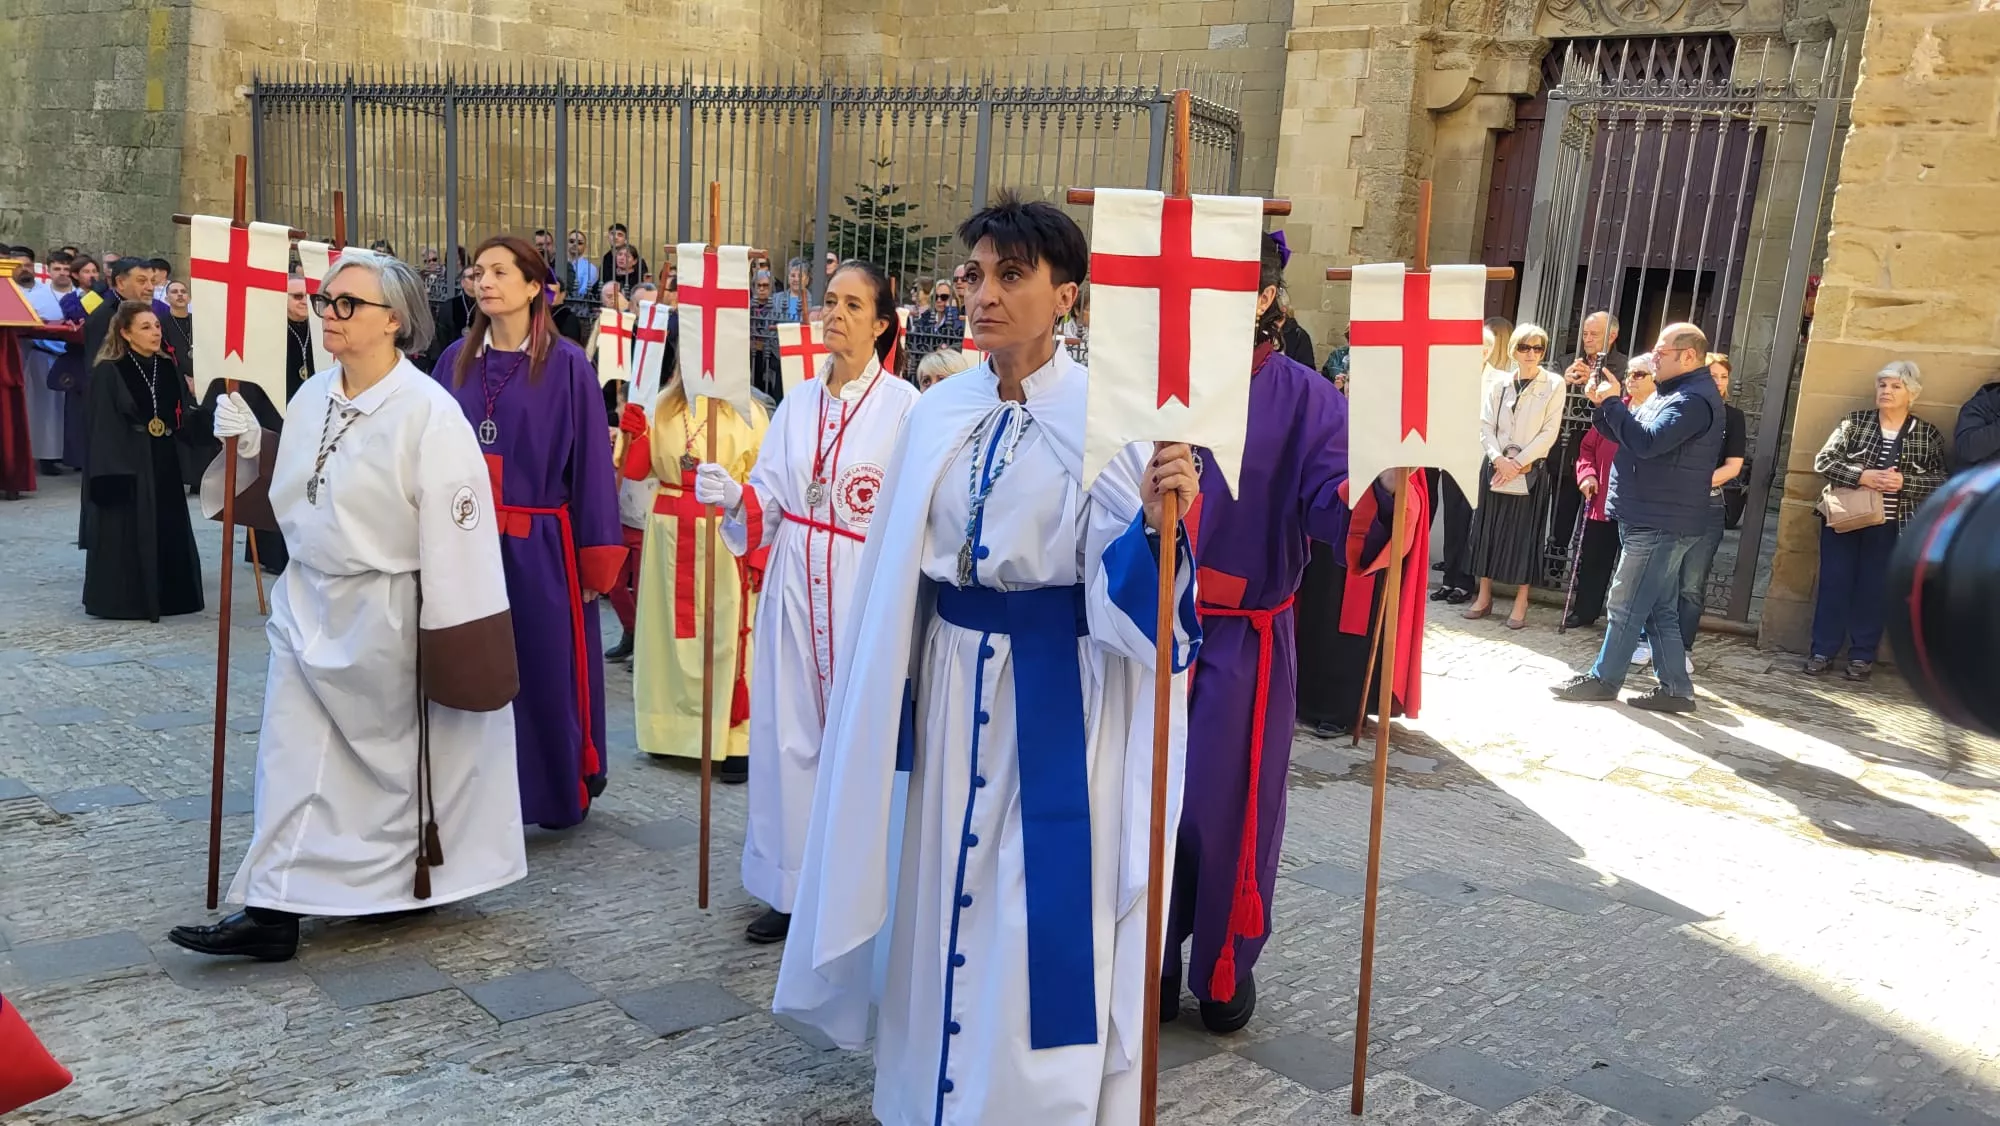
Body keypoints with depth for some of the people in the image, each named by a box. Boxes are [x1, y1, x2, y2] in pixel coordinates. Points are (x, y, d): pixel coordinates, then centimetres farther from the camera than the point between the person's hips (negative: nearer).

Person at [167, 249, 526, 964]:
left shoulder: (428, 413, -17)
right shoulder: (312, 397, 6)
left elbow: (457, 530, -19)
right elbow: (288, 501, 17)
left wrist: (452, 640, -20)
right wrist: (251, 448, -1)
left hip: (390, 616, -7)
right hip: (309, 607, 7)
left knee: (400, 755, 10)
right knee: (293, 760, 6)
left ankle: (414, 882, 31)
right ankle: (275, 910, 11)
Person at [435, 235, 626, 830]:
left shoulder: (567, 365, -6)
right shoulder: (456, 360, 6)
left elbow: (590, 462, -6)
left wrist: (595, 559, -7)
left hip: (539, 547, -4)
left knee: (545, 674, 5)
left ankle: (561, 792, 23)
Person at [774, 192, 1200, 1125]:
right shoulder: (938, 413, 4)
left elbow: (1118, 584, -14)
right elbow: (898, 566, 9)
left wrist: (1157, 519, -33)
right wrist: (886, 691, 10)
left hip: (1056, 689, -5)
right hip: (952, 681, 5)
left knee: (1045, 905, 3)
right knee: (947, 887, 16)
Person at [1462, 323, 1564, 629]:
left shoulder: (1554, 385, -1)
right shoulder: (1499, 384, 8)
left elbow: (1549, 432, -6)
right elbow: (1486, 426, 3)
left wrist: (1518, 462, -12)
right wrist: (1499, 460, -12)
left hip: (1530, 470, -3)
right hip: (1495, 467, 3)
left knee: (1524, 533, -1)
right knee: (1488, 528, 5)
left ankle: (1521, 603, 5)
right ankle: (1484, 596, 14)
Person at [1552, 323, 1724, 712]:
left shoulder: (1694, 399, -17)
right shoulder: (1672, 392, 18)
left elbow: (1647, 442, -29)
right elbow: (1626, 434, 20)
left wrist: (1613, 402, -19)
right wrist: (1601, 404, 3)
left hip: (1659, 524, -10)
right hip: (1651, 520, 10)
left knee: (1626, 605, -1)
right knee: (1660, 608, 12)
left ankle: (1603, 679, 8)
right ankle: (1675, 688, 16)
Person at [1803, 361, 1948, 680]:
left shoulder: (1929, 436, 3)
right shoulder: (1854, 423, 3)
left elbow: (1942, 482, -2)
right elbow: (1823, 461, -5)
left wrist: (1903, 482, -20)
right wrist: (1862, 477, -19)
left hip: (1890, 528, 0)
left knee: (1874, 590, 5)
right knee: (1834, 584, 3)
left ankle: (1862, 655, 16)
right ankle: (1823, 651, 13)